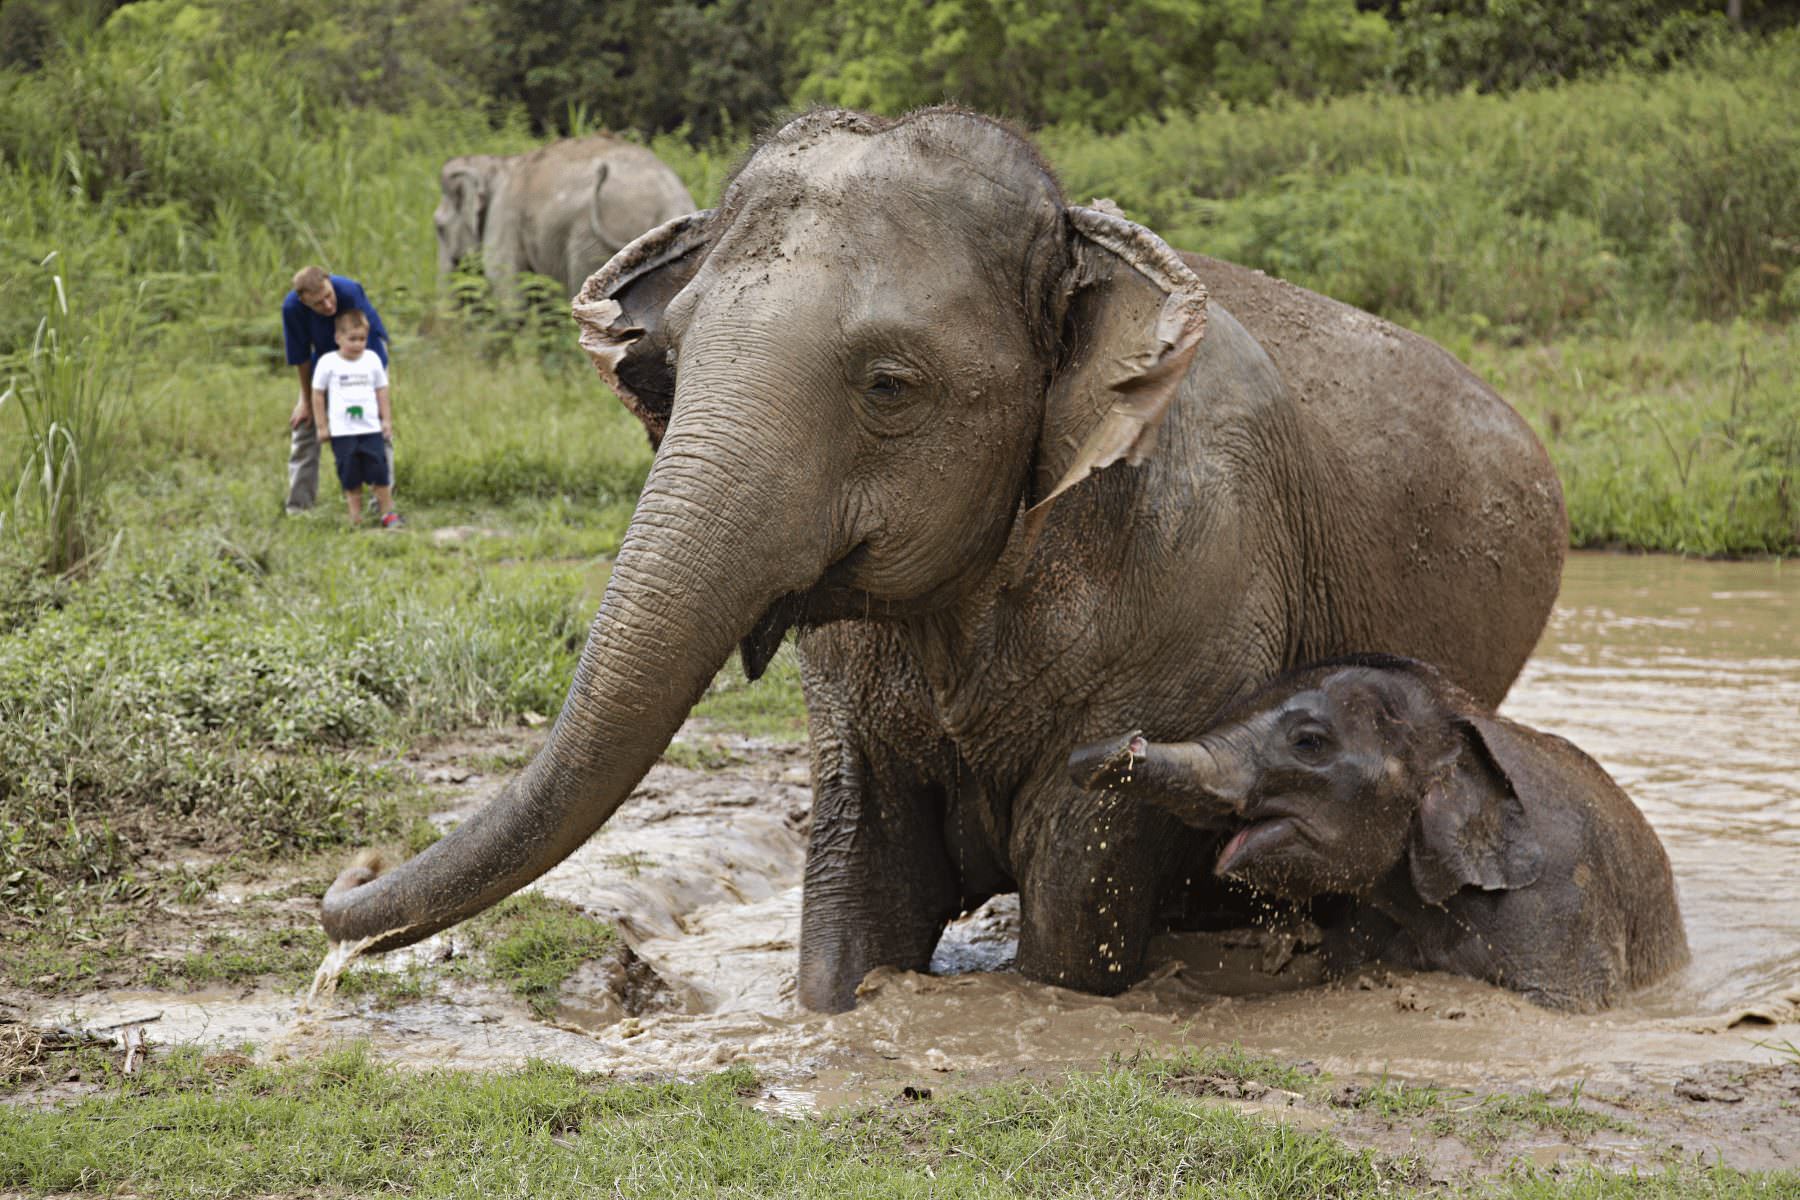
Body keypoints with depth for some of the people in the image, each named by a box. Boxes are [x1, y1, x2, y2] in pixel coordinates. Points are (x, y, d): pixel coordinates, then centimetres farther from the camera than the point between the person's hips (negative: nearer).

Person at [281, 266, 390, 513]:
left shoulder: (351, 292, -39)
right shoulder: (292, 308, -32)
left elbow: (368, 344, -30)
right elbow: (301, 356, -17)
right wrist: (306, 400, -9)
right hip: (325, 354, 2)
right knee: (303, 423, -2)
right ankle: (297, 506, 6)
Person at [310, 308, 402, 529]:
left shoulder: (372, 360, 3)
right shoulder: (328, 362, -4)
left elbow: (381, 392, 11)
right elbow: (318, 395, 2)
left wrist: (387, 420, 8)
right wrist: (321, 426, 1)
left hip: (371, 429, 2)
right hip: (342, 431, -1)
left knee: (379, 472, -2)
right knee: (350, 477, 2)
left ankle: (388, 514, 5)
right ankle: (355, 517, 9)